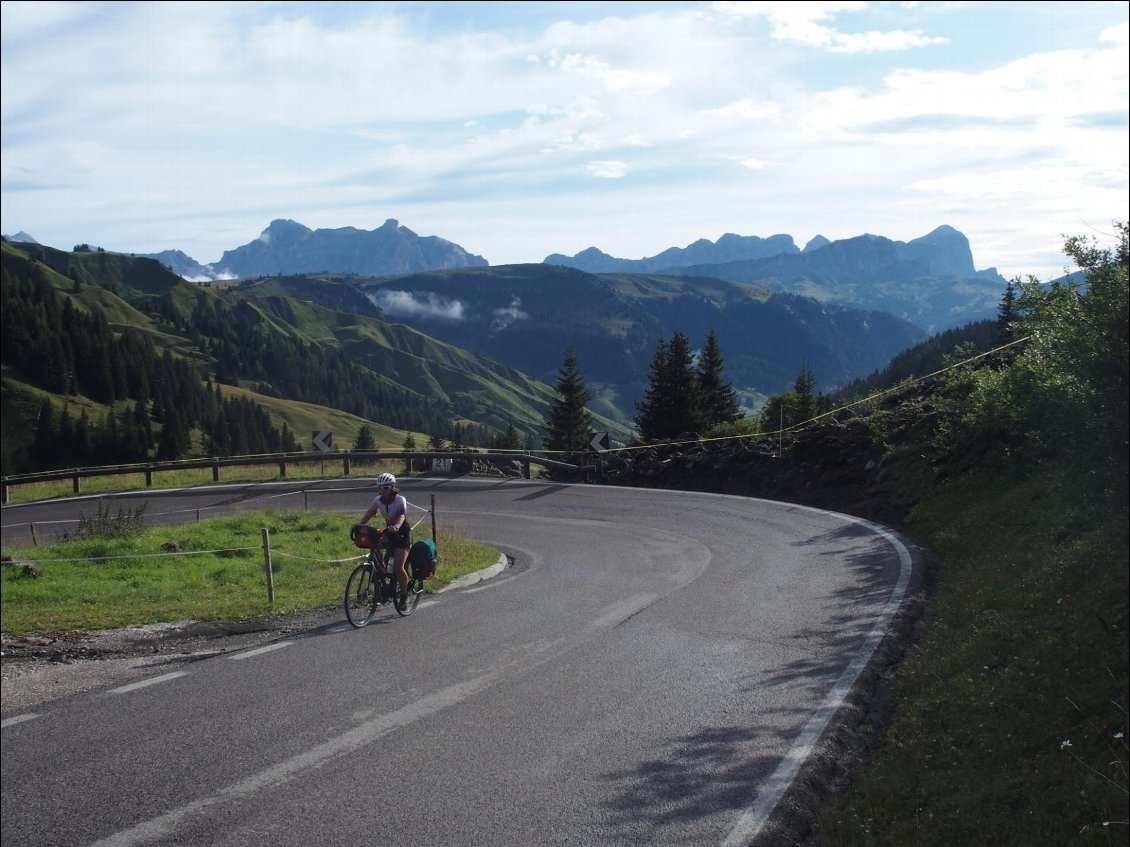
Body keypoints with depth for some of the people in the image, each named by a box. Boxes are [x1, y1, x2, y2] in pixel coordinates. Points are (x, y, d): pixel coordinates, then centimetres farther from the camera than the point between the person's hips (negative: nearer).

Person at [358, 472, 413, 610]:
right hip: (388, 533, 6)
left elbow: (402, 516, -36)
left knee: (398, 567, -16)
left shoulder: (400, 500, -20)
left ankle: (404, 596, 0)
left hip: (402, 533, -6)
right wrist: (359, 525, -34)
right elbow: (369, 513, -15)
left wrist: (396, 527, -57)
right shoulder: (378, 500, -5)